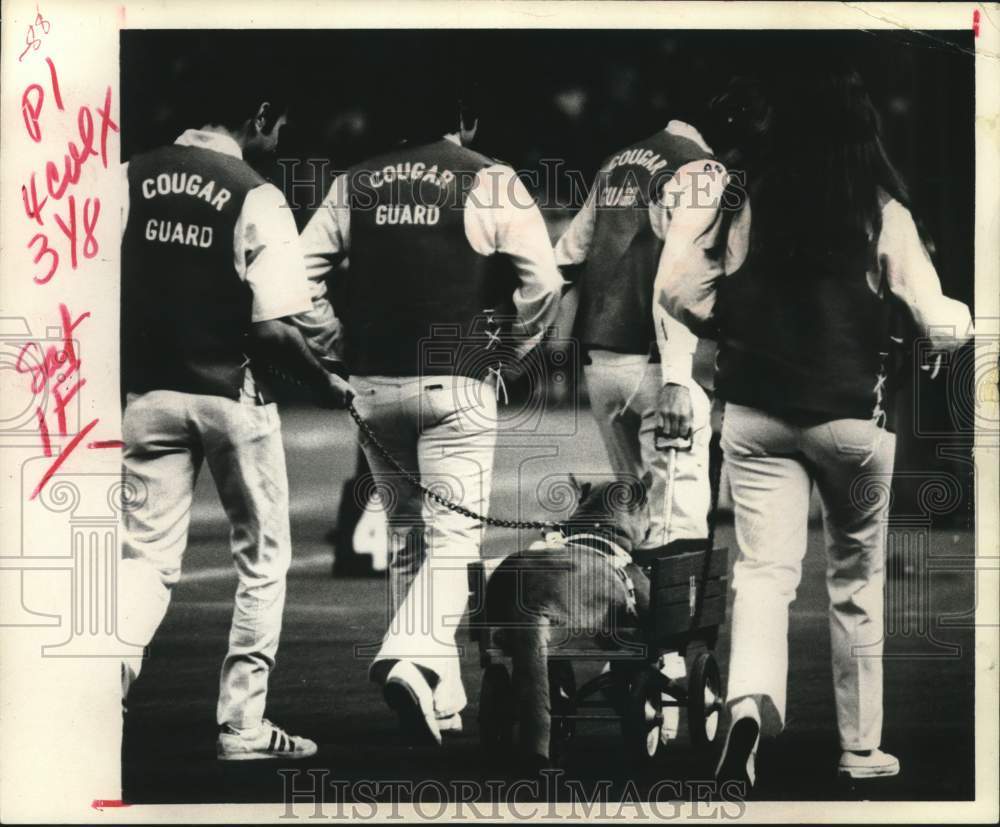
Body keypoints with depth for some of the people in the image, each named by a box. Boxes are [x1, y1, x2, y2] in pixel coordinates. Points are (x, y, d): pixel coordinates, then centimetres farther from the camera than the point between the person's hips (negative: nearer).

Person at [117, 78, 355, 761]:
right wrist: (328, 386, -1)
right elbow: (272, 329, -17)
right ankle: (243, 725, 14)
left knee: (148, 557, 8)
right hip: (233, 397, -4)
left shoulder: (130, 179, 1)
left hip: (148, 393, 4)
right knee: (262, 559, 12)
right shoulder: (257, 198, -12)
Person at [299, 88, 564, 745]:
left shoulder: (356, 184, 8)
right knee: (453, 536, -1)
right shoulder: (490, 183, -4)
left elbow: (298, 272, 7)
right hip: (455, 382, -4)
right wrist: (511, 352, 6)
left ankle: (442, 698, 19)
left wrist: (338, 350, 16)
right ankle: (414, 659, -25)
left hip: (371, 383, 4)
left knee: (406, 533, 16)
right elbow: (543, 283, -10)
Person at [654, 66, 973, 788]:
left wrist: (728, 325, 9)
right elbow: (936, 321, -4)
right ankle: (861, 748, 22)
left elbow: (676, 289, -9)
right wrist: (964, 320, 19)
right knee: (857, 581, 15)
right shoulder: (880, 209, -5)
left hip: (756, 410, 0)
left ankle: (751, 701, -30)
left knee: (765, 570, -1)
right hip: (854, 413, 0)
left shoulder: (734, 195, -3)